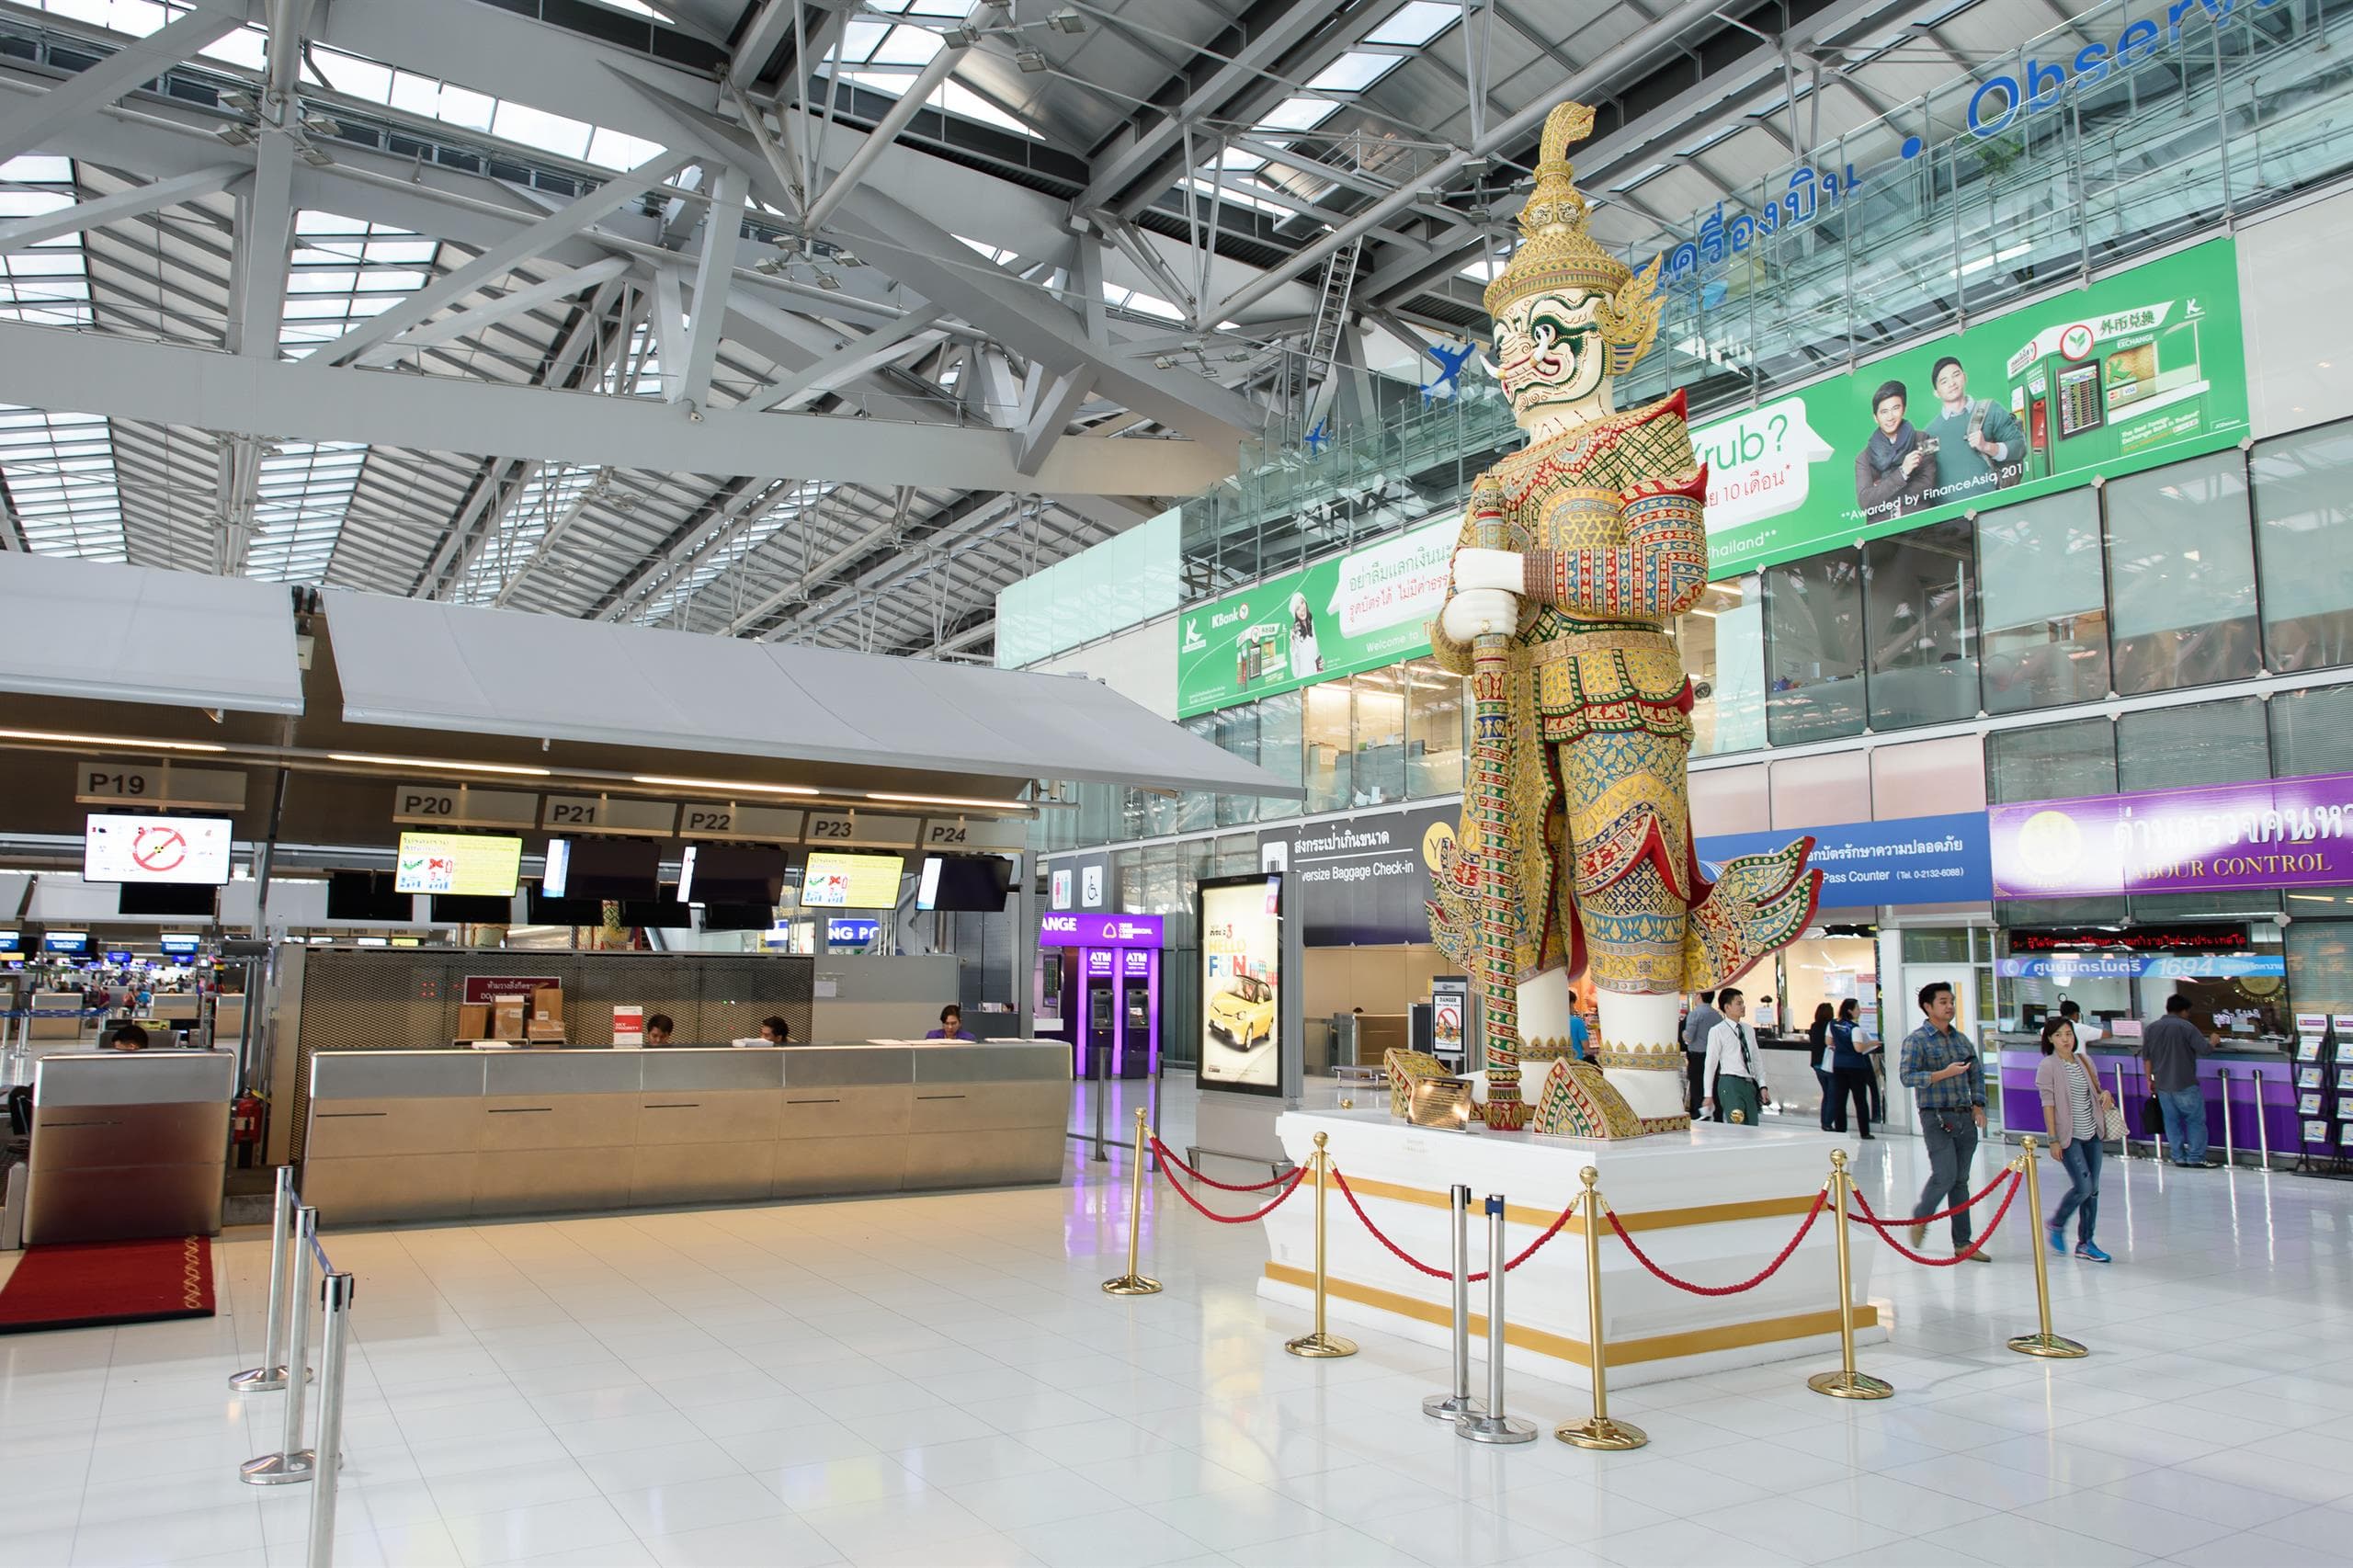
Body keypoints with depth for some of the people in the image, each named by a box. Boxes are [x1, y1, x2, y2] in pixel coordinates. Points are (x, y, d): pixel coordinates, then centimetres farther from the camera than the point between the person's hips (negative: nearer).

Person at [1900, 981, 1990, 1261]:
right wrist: (1944, 1073, -22)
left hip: (1965, 1117, 6)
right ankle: (1920, 1218, 15)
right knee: (1944, 1176, -12)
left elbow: (1976, 1075, 19)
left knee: (1960, 1181, 8)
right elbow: (1907, 1077, -14)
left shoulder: (1961, 1039, 14)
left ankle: (1962, 1243, 12)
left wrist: (1978, 1104, 5)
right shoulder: (1916, 1040, -5)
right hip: (1936, 1118, -6)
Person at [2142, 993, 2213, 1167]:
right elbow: (2205, 1049, -12)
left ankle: (2178, 1158, 13)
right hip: (2185, 1085, -5)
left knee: (2171, 1121, 11)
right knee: (2195, 1121, 7)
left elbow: (2146, 1057, 10)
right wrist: (2213, 1041, 10)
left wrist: (2150, 1079, 18)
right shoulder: (2186, 1027, -11)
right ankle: (2195, 1158, 5)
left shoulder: (2151, 1028, 6)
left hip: (2162, 1085, 5)